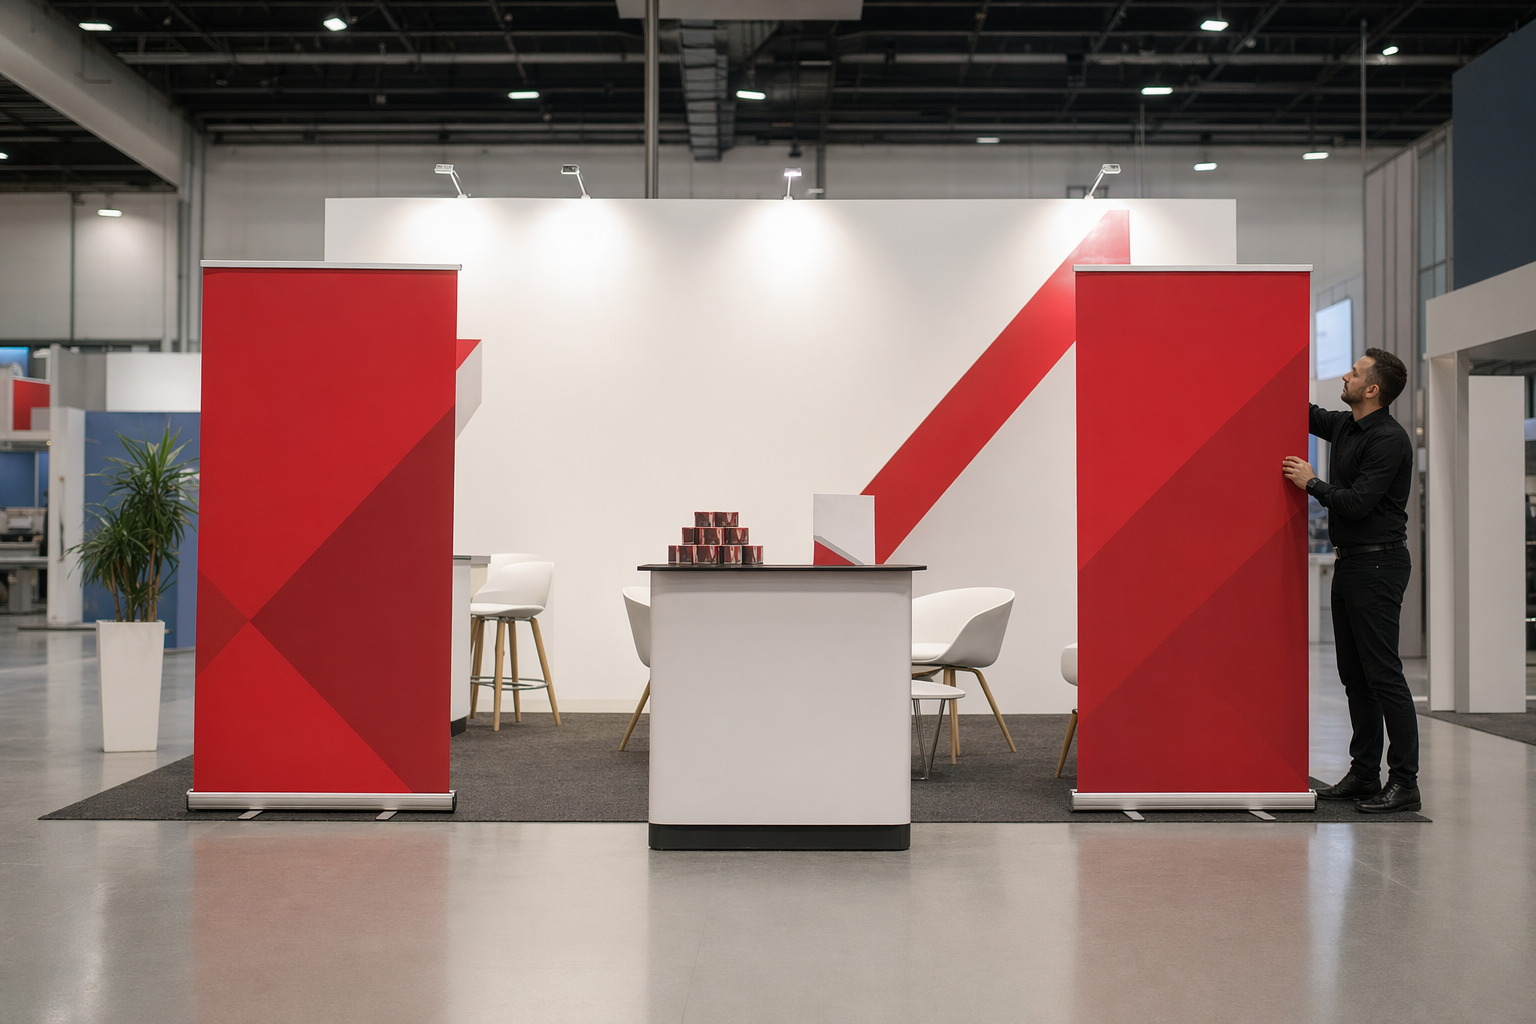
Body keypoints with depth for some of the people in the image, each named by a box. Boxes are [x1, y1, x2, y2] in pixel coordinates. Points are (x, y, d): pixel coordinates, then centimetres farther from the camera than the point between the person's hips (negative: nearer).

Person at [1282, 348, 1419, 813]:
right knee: (1354, 675, 11)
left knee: (1383, 674, -8)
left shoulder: (1389, 439, -16)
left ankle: (1405, 783, -3)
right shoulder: (1344, 426, 12)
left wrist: (1312, 483, -9)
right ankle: (1364, 774, 18)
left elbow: (1357, 503, -22)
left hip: (1378, 565, -10)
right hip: (1349, 563, 10)